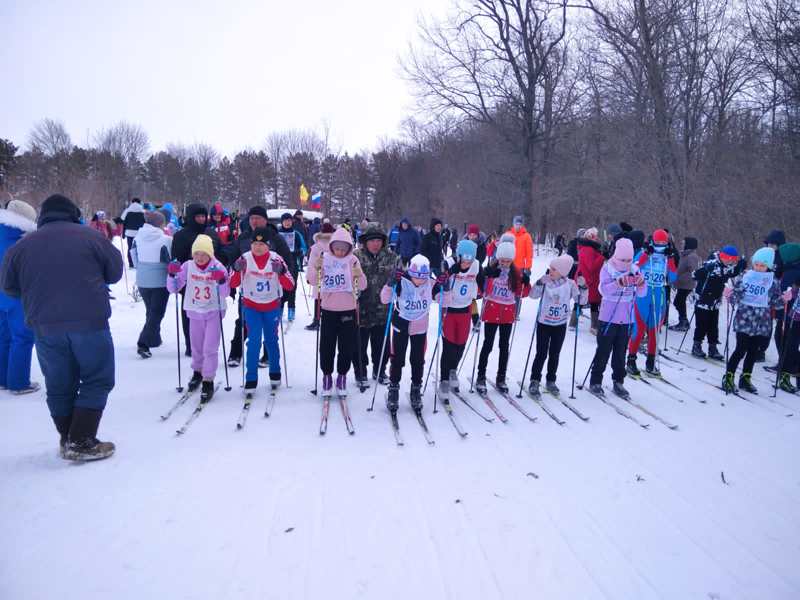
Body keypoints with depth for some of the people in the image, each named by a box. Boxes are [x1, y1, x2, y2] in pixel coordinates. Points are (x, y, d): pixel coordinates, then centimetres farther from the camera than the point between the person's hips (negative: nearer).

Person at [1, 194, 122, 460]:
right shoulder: (90, 237, -2)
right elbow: (115, 272, 7)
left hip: (45, 327, 3)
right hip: (89, 323, -3)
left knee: (59, 387, 15)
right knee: (97, 381, 8)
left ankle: (68, 440, 23)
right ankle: (81, 442, 4)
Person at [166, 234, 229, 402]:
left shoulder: (218, 267, -14)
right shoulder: (188, 266, -7)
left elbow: (225, 293, -18)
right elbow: (173, 289, -5)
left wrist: (221, 280, -36)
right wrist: (172, 274, -22)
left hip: (214, 312, -3)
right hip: (195, 312, 3)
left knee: (210, 348, -6)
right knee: (196, 346, 18)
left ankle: (208, 382, 3)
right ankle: (197, 372, 42)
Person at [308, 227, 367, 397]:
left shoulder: (353, 260, -4)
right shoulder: (324, 258, -3)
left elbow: (362, 287, -6)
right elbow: (313, 282, -6)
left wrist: (359, 275, -26)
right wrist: (315, 268, -24)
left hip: (348, 310, 0)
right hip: (328, 309, 0)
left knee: (347, 346, 6)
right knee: (326, 345, 5)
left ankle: (342, 376, 26)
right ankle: (327, 375, 24)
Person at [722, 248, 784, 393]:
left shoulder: (773, 281, 2)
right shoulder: (744, 276, -1)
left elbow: (775, 303, 5)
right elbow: (736, 298, -1)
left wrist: (783, 299, -14)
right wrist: (730, 295, -21)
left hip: (762, 322, 2)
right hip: (744, 319, -2)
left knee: (753, 351, 10)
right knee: (741, 350, -6)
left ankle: (745, 378, 24)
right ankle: (728, 377, 5)